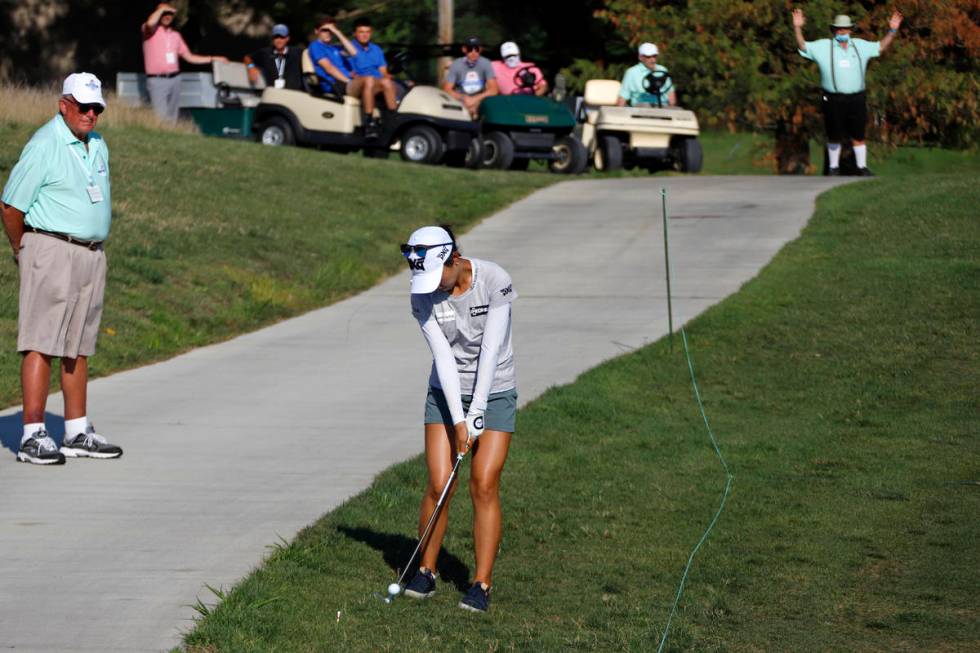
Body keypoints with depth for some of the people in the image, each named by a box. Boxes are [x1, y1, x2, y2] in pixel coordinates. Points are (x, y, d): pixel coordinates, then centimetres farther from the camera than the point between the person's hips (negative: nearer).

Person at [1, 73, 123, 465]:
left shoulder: (97, 146, 14)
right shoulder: (44, 145, -11)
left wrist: (94, 247, 17)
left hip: (92, 255, 8)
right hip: (52, 252, -8)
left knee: (79, 348, 11)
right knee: (41, 344, -10)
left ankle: (78, 433, 15)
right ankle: (33, 437, -12)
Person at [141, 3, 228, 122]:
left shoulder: (175, 35, 17)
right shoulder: (151, 31, 0)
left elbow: (189, 57, 21)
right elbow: (150, 23, -26)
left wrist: (213, 59, 17)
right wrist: (162, 9, -10)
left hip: (174, 80, 6)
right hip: (157, 81, -6)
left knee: (172, 118, 5)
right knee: (161, 118, -17)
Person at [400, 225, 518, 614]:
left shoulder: (495, 282, -19)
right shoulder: (423, 297, -11)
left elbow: (491, 351, -20)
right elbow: (443, 356, -15)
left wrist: (476, 414, -21)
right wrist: (458, 420, -20)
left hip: (494, 391, -2)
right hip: (446, 392, 2)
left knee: (484, 486, -8)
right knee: (438, 485, -6)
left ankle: (482, 584, -2)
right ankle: (426, 572, 11)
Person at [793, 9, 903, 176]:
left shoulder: (860, 46, 12)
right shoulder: (823, 47, 3)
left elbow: (881, 46, 20)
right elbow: (803, 46, -2)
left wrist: (892, 30, 8)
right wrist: (797, 28, -17)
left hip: (856, 99, 2)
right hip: (833, 99, -2)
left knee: (858, 136, 3)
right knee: (834, 137, 5)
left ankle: (862, 167, 12)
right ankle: (834, 167, 19)